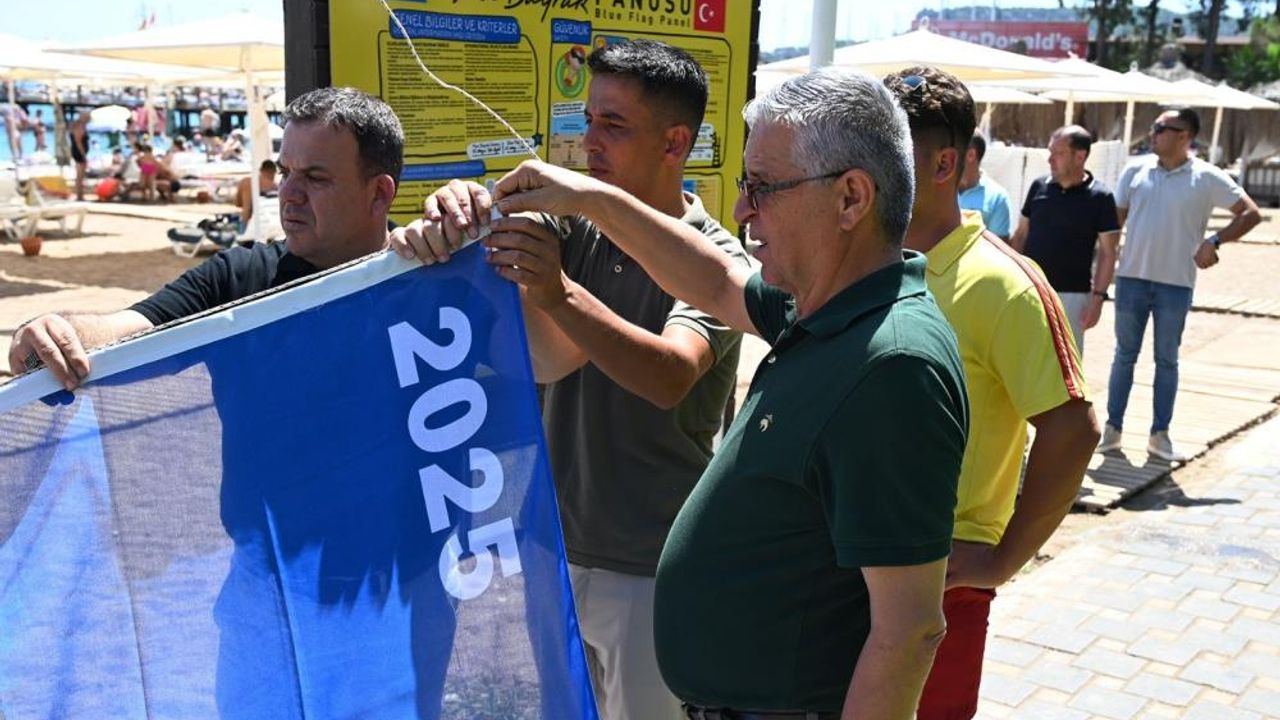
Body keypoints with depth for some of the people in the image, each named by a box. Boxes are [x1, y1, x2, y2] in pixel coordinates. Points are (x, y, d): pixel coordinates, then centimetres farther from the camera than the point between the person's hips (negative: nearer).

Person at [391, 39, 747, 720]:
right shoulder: (569, 226, 2)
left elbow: (671, 377, -31)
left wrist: (560, 294, -45)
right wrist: (454, 216, -36)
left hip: (649, 570, -5)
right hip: (555, 546, 5)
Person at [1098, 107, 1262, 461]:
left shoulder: (1207, 178, -5)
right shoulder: (1136, 171, 3)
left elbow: (1251, 213, -4)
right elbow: (1114, 220, 8)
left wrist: (1214, 241, -16)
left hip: (1176, 285, -2)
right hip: (1131, 278, 2)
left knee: (1167, 360, 9)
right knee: (1125, 355, 9)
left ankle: (1160, 435, 18)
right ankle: (1112, 429, 18)